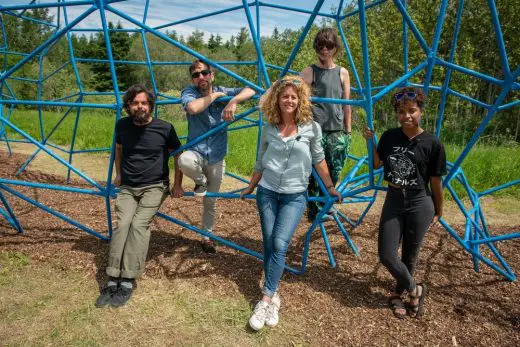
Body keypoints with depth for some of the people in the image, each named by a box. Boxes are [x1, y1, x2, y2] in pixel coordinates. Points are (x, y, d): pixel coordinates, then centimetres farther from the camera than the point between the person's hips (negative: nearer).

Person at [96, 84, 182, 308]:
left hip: (154, 187, -3)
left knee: (139, 224, -25)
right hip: (127, 187, 3)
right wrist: (118, 173, 26)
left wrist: (177, 184, 7)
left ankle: (127, 283, -21)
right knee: (122, 224, -21)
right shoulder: (122, 125, 4)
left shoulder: (164, 129, -7)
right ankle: (112, 282, -18)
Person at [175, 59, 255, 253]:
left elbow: (250, 91, -17)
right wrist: (215, 95, -19)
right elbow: (193, 108, -32)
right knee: (184, 161, -40)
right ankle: (201, 182, -4)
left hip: (216, 158, 2)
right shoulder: (189, 92, -9)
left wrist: (233, 102, -34)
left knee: (210, 203, 11)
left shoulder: (223, 92, -3)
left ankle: (207, 237, 36)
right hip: (196, 152, -2)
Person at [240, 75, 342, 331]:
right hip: (267, 192, 3)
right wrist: (250, 187, 20)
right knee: (269, 244, 3)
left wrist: (330, 187, 13)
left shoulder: (311, 128, -3)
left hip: (295, 196, -2)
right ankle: (273, 296, 16)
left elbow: (318, 160, 8)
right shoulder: (269, 129, 3)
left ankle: (266, 299, -8)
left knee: (279, 244, -15)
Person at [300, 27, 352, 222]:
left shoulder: (342, 73, 12)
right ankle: (314, 210, 8)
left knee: (334, 170, 6)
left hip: (337, 130, 3)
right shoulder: (309, 72, 2)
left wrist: (348, 132, 13)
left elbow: (346, 105, 14)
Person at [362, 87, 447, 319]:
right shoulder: (389, 137, -2)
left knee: (409, 256, 12)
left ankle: (400, 293, 38)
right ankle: (415, 290, 27)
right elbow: (376, 164, 13)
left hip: (419, 205, -3)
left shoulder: (432, 144, -12)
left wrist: (438, 212, 7)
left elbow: (435, 182, -3)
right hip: (393, 201, 3)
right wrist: (370, 141, -1)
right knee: (386, 255, 2)